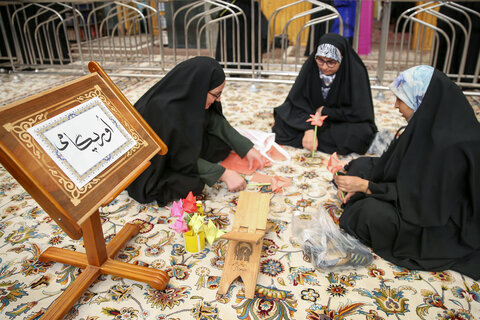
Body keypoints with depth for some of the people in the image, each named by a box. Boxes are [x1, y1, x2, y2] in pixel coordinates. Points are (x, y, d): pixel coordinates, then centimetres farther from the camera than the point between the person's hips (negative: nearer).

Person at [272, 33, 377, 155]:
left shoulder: (356, 72, -23)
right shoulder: (311, 65, -16)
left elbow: (359, 112, -22)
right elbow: (298, 100, -17)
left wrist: (324, 111, -17)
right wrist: (308, 129, -31)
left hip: (342, 121, -1)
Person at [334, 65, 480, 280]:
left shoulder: (449, 143, -30)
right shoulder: (429, 122, -4)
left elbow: (420, 198, -27)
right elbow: (400, 168, 4)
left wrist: (366, 186, -22)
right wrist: (361, 183, -8)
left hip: (444, 227, -9)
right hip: (429, 201, 9)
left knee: (373, 212, -31)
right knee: (360, 165, 4)